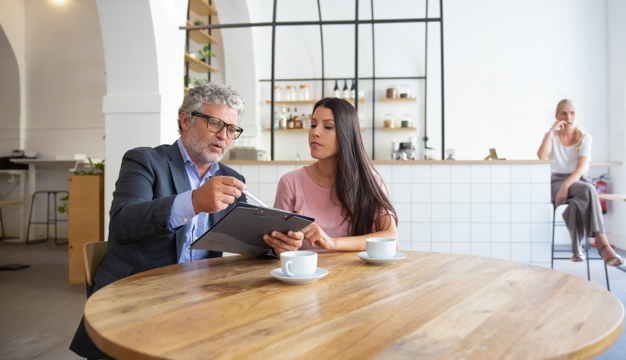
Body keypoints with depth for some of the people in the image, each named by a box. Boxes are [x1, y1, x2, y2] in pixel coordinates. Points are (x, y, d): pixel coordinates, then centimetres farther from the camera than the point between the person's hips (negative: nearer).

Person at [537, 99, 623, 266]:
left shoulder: (585, 138, 5)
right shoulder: (551, 136, 7)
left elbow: (581, 167, -11)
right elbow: (541, 156, -16)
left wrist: (566, 186, -28)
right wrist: (552, 130, -15)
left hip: (579, 180, 1)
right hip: (557, 181, -1)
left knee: (578, 201, -38)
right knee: (588, 190, -34)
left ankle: (577, 248, -31)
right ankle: (602, 244, -39)